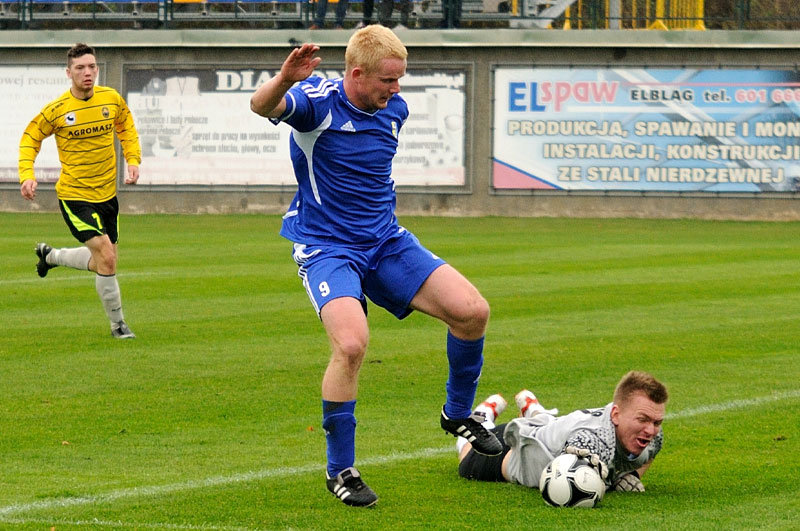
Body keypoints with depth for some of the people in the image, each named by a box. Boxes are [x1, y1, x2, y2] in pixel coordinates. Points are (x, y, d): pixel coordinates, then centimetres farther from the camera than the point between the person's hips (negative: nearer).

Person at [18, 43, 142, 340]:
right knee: (106, 256, -17)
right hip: (74, 196, -5)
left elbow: (126, 128, 17)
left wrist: (133, 160, 3)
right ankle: (117, 324, -1)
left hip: (107, 193, 5)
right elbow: (30, 139, 1)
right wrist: (27, 175, -12)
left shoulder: (112, 99, -3)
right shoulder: (56, 110, -13)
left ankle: (50, 255, 41)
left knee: (101, 262, 14)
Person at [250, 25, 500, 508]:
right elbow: (264, 107, -39)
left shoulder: (394, 109, 3)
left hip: (387, 242, 6)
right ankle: (340, 469, -10)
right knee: (352, 344, -29)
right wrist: (284, 81, -61)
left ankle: (458, 414, 17)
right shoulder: (317, 101, -16)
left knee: (472, 310, -10)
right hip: (326, 247, -6)